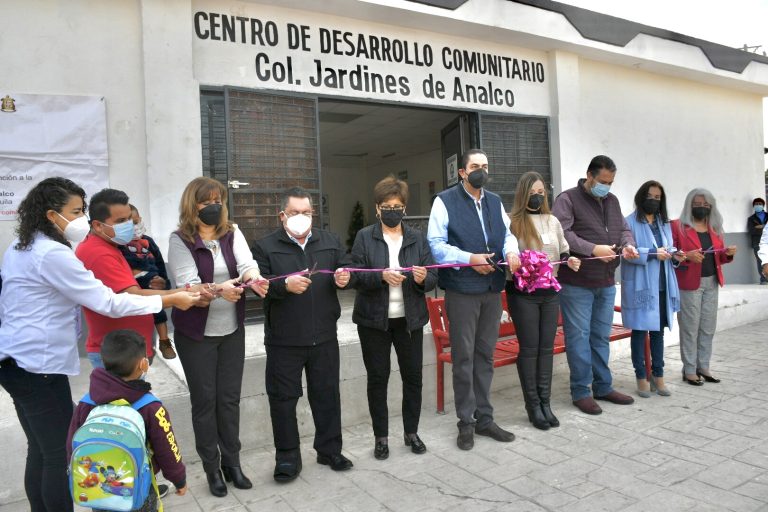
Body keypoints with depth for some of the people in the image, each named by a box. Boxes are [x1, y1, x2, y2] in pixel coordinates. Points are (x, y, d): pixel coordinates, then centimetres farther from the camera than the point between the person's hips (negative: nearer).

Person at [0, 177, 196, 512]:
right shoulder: (52, 253, -19)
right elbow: (107, 303, -20)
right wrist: (170, 300, -16)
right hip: (38, 365, -10)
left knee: (40, 451, 16)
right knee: (60, 454, 0)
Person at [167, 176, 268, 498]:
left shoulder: (232, 233, 1)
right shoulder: (180, 240, -10)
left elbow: (247, 264, -17)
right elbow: (187, 287, -20)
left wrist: (253, 279, -40)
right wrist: (217, 290, -39)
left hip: (232, 331, 3)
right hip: (196, 335, -3)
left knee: (230, 398, 11)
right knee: (204, 400, 7)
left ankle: (232, 463, 25)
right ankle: (212, 468, 23)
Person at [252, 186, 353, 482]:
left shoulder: (330, 242, 8)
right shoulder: (266, 246, -3)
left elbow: (345, 269, 14)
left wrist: (343, 278, -9)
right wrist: (285, 285, -26)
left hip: (324, 335, 3)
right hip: (283, 338, -3)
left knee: (327, 394, 14)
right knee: (283, 397, 6)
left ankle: (329, 450, 31)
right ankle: (288, 457, 23)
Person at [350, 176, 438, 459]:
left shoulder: (417, 238, 5)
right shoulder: (364, 237, 0)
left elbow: (432, 278, 1)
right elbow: (356, 276, -8)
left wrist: (423, 278, -21)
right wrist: (382, 276, -25)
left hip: (409, 319, 2)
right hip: (374, 319, -2)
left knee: (413, 375, 8)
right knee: (377, 377, 6)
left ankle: (411, 432, 27)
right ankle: (381, 437, 21)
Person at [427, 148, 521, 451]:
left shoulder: (495, 202, 16)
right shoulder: (445, 201, -3)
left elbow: (507, 233, 16)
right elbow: (436, 243, -10)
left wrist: (511, 250, -7)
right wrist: (469, 259, -19)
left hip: (492, 289, 6)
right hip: (462, 290, -6)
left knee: (485, 355, 13)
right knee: (464, 357, 2)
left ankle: (484, 418, 25)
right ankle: (466, 423, 15)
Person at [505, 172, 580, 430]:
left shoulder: (553, 221, 11)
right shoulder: (512, 222, -5)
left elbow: (563, 252, 19)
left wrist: (570, 261, -2)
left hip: (550, 292, 5)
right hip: (522, 293, -5)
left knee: (546, 347, 8)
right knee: (529, 348, 2)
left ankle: (545, 403, 19)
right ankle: (533, 406, 14)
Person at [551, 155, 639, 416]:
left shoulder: (612, 201, 16)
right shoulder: (567, 199, -7)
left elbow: (624, 229, 18)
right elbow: (562, 234, -20)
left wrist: (627, 244, -5)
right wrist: (593, 250, -25)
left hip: (606, 282, 7)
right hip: (577, 283, -7)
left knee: (601, 336, 15)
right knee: (579, 337, -1)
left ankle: (603, 386, 26)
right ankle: (581, 391, 10)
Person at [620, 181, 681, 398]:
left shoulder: (664, 223, 15)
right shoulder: (630, 222, -6)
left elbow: (668, 250, 17)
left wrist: (674, 254, -4)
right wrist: (653, 254, -25)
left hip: (662, 285, 6)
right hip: (640, 285, -6)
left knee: (658, 330, 12)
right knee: (640, 330, 1)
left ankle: (658, 375, 22)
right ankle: (641, 377, 11)